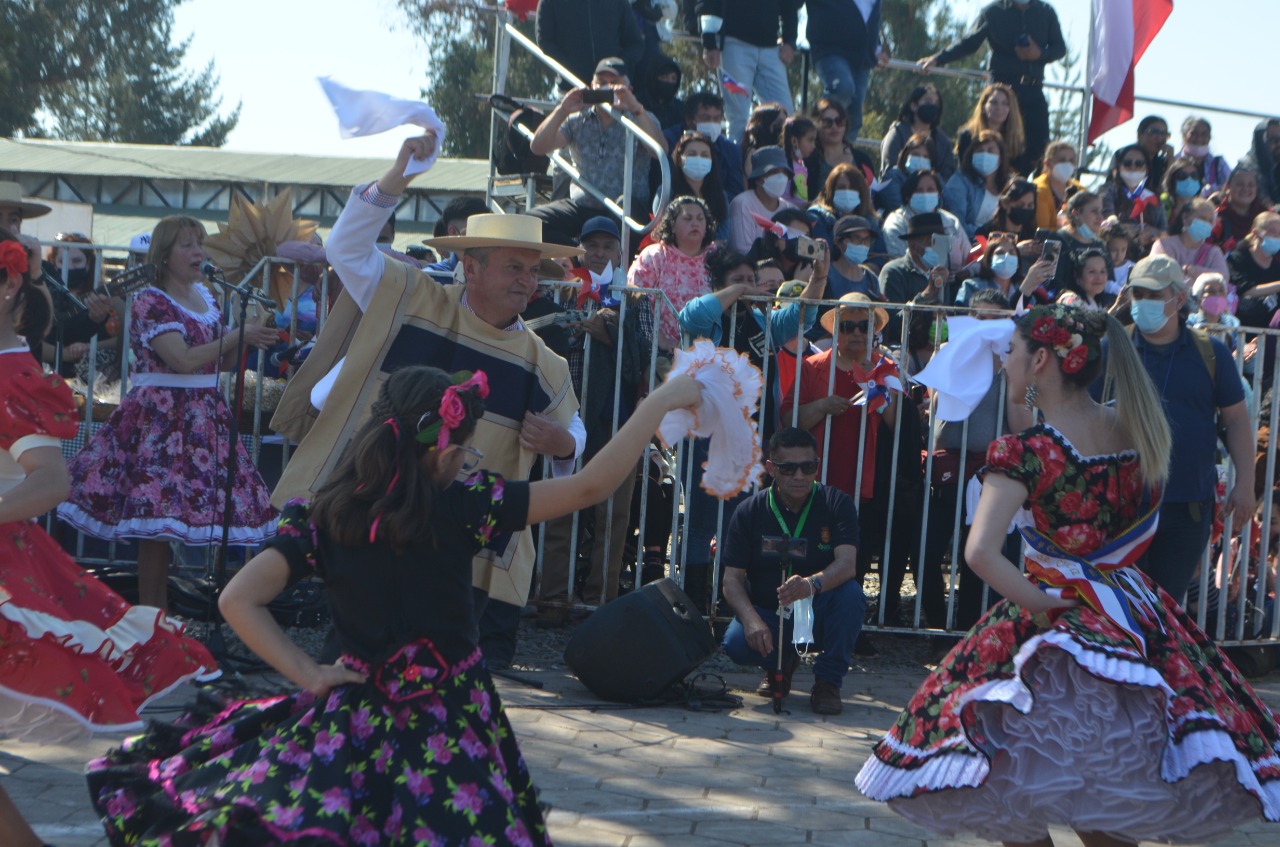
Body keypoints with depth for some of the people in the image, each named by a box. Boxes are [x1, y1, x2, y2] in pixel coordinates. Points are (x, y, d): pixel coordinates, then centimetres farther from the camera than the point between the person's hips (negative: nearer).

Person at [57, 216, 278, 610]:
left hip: (204, 415, 7)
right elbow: (184, 360, -20)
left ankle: (159, 611, 10)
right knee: (157, 518, -9)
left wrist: (248, 341, -2)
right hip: (159, 415, -7)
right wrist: (239, 334, -18)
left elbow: (224, 363, 17)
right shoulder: (150, 300, -9)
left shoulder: (206, 297, 14)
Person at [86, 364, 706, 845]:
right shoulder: (460, 508, -12)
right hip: (451, 723, -2)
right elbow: (590, 487, -11)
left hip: (359, 717, 2)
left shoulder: (321, 519, -4)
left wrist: (309, 675, -3)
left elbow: (238, 600, -9)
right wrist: (662, 401, -4)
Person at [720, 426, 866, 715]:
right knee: (736, 641, -30)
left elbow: (847, 563, -24)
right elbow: (732, 578, -9)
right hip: (768, 611, 1)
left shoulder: (837, 504, -8)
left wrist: (812, 584, -47)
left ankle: (827, 680, -11)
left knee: (851, 594, -32)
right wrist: (751, 620, -30)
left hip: (819, 608, -1)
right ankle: (782, 662, 8)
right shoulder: (749, 511, -4)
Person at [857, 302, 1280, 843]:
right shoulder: (1142, 433, -2)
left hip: (1055, 622, -5)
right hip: (1139, 625, 6)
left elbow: (980, 553, -30)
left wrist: (1042, 604, -15)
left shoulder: (1025, 451, -18)